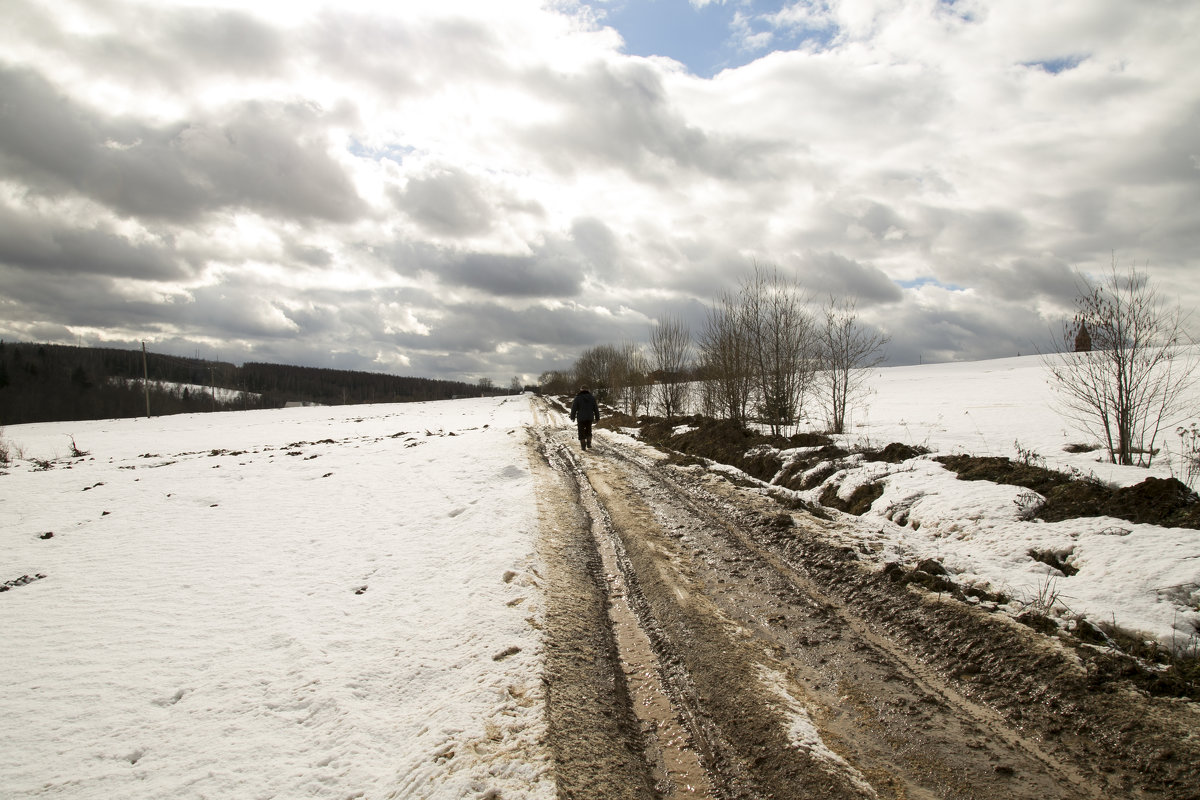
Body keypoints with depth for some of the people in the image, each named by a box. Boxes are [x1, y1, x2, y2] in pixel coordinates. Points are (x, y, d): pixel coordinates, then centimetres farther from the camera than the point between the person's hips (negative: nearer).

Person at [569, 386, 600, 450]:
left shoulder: (577, 398, -8)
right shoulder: (592, 398, 1)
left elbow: (574, 408, -8)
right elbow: (596, 409, 4)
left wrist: (572, 417, 4)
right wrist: (597, 418, 13)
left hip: (581, 418, -3)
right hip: (590, 418, 3)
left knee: (582, 432, 9)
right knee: (588, 430, 22)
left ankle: (583, 446, 7)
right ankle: (589, 443, 15)